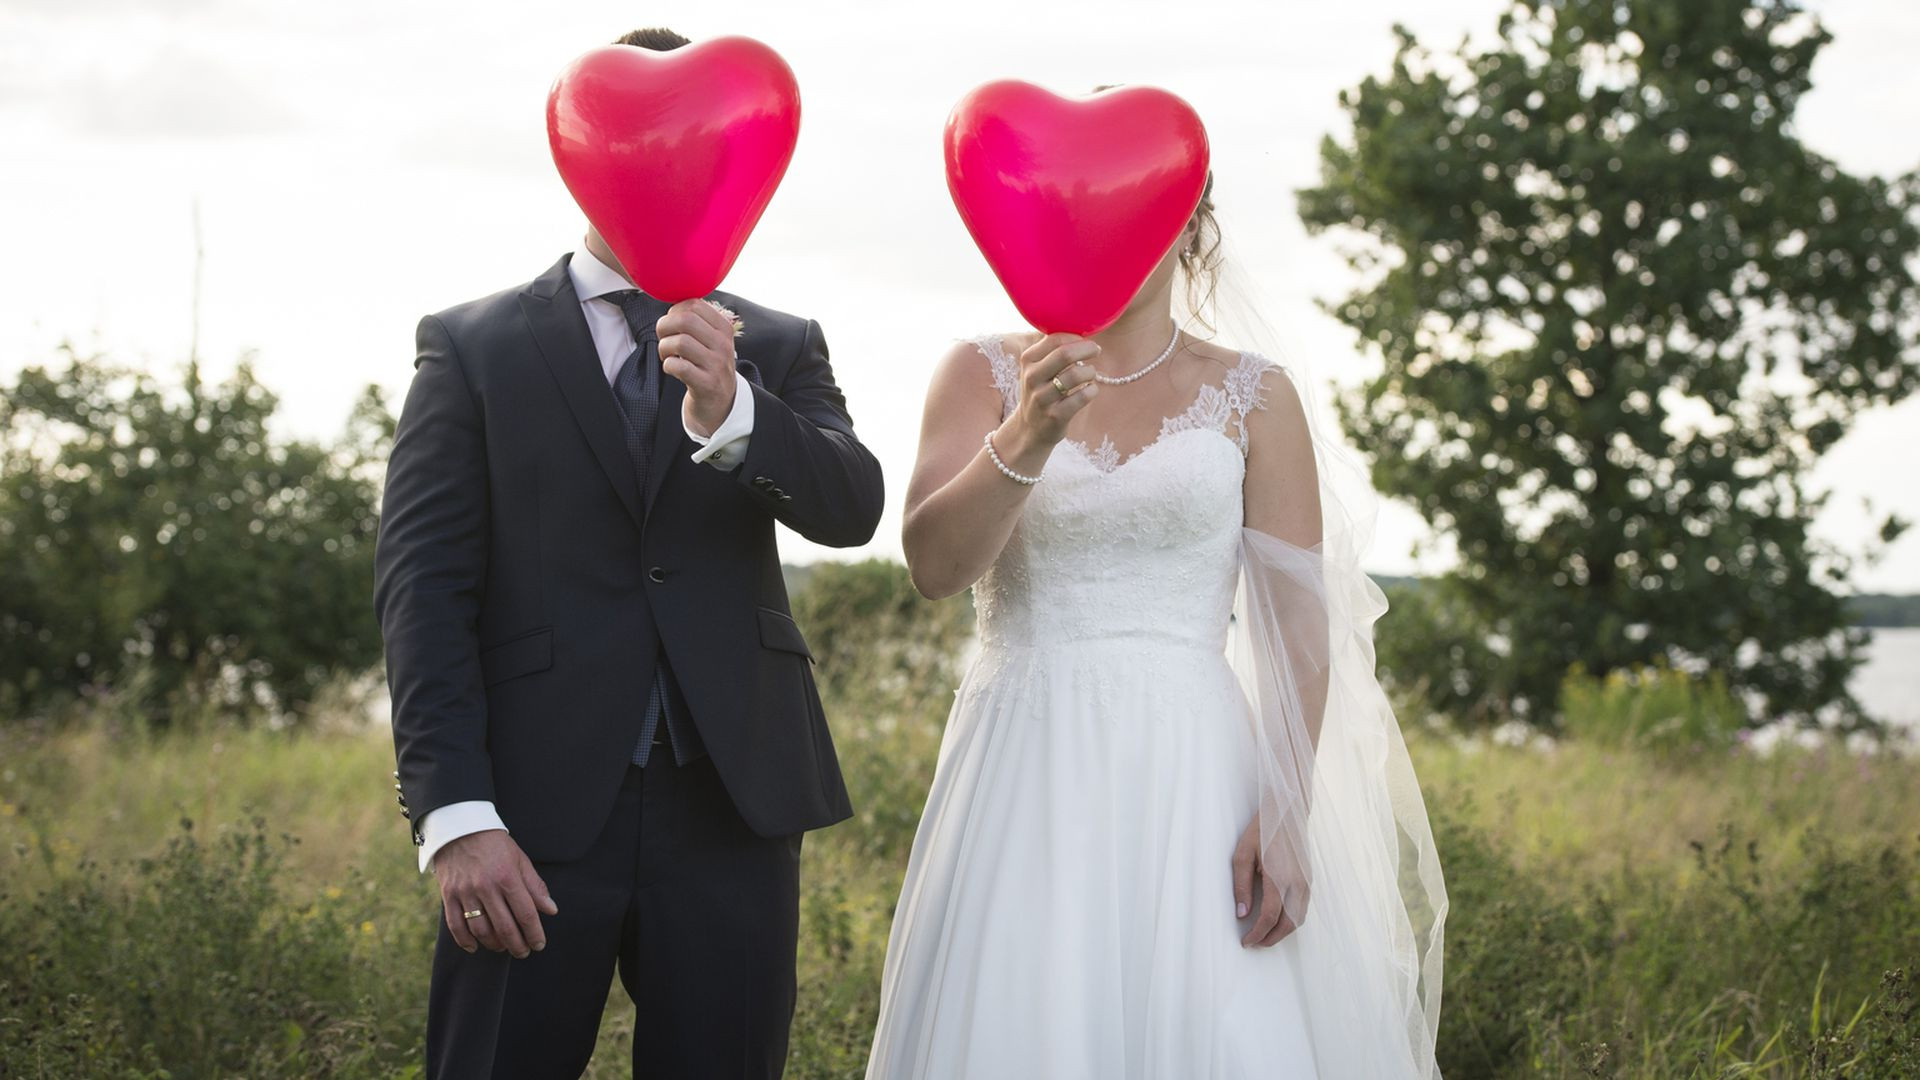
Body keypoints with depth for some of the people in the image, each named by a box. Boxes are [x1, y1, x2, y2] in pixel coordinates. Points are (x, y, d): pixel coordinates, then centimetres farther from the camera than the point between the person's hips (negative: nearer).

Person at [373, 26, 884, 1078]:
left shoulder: (777, 351, 13)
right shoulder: (474, 347, 6)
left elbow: (852, 506, -5)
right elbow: (423, 585, -2)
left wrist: (731, 414, -26)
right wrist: (455, 815, -13)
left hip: (733, 802, 2)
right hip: (537, 812, -2)